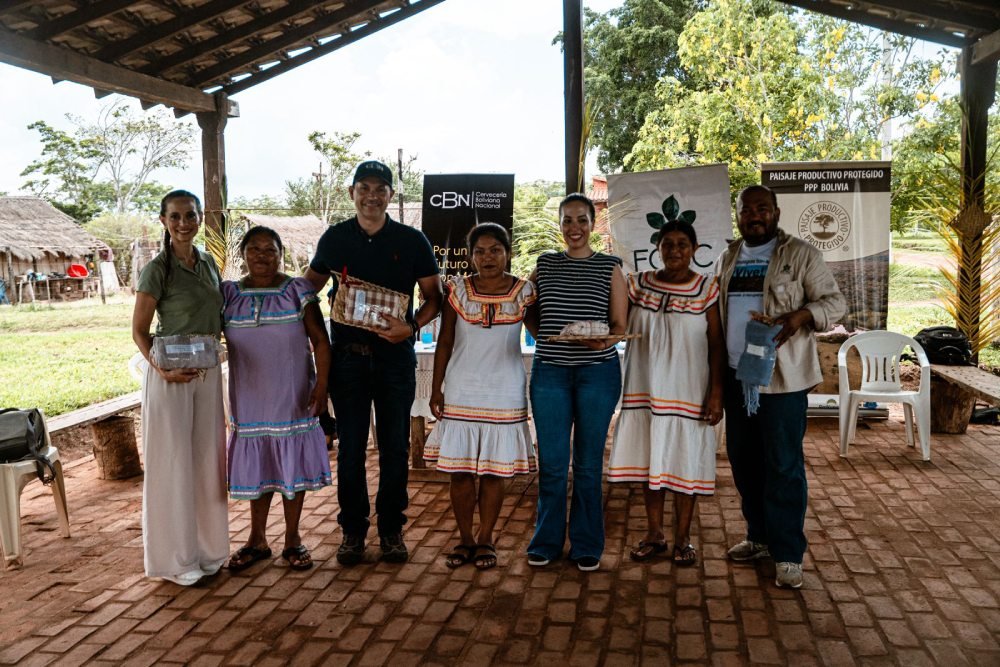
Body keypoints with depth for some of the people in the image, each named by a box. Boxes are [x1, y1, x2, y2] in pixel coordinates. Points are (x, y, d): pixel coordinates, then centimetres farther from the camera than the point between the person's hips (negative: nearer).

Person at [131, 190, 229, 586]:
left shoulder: (208, 263, 8)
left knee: (207, 460, 12)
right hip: (170, 375, -6)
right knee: (173, 463, 2)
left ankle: (207, 546, 27)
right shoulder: (157, 270, -10)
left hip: (208, 372, 6)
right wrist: (162, 369, -21)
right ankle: (177, 558, 15)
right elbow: (139, 331, -7)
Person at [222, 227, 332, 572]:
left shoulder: (298, 291, -3)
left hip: (293, 397, -2)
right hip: (250, 399, 2)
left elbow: (320, 340, -5)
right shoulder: (228, 294, 3)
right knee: (256, 466, 11)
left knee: (293, 464, 6)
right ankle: (257, 540, 27)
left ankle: (292, 539, 21)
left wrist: (321, 384, -13)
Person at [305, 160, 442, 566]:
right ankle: (353, 530, 19)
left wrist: (411, 326, -16)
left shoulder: (412, 241, 1)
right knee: (350, 447, 6)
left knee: (395, 446, 6)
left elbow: (433, 297, 3)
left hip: (395, 355, -1)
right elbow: (310, 286, 16)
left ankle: (391, 528, 20)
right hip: (347, 355, 1)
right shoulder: (335, 238, 4)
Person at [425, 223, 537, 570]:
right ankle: (465, 539, 21)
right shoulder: (458, 289, 1)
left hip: (504, 395, 0)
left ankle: (485, 540, 21)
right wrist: (436, 389, 2)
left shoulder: (523, 291, -1)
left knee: (494, 472, 6)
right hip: (461, 393, 1)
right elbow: (444, 343, 4)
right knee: (460, 471, 5)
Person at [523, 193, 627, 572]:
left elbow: (620, 326, 2)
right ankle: (547, 542, 19)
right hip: (550, 370, 1)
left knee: (588, 462, 6)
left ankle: (587, 546, 19)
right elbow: (529, 312, 18)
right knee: (552, 462, 3)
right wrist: (544, 337, 2)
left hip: (598, 372, -1)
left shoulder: (610, 267, 4)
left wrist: (603, 340, -18)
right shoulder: (544, 265, 10)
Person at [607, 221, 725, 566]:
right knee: (649, 460, 10)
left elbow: (717, 344, -4)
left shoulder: (707, 289, -3)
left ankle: (682, 538, 20)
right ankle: (654, 534, 24)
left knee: (685, 461, 5)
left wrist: (716, 392, -9)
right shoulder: (639, 284, 4)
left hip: (687, 390, -2)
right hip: (645, 388, 3)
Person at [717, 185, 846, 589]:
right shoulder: (727, 259, 13)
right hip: (735, 374, 6)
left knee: (783, 465, -3)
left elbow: (834, 302, -4)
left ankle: (788, 554, 6)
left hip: (781, 377, -5)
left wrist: (800, 316, -25)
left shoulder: (800, 255, -3)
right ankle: (760, 537, 27)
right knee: (744, 460, 12)